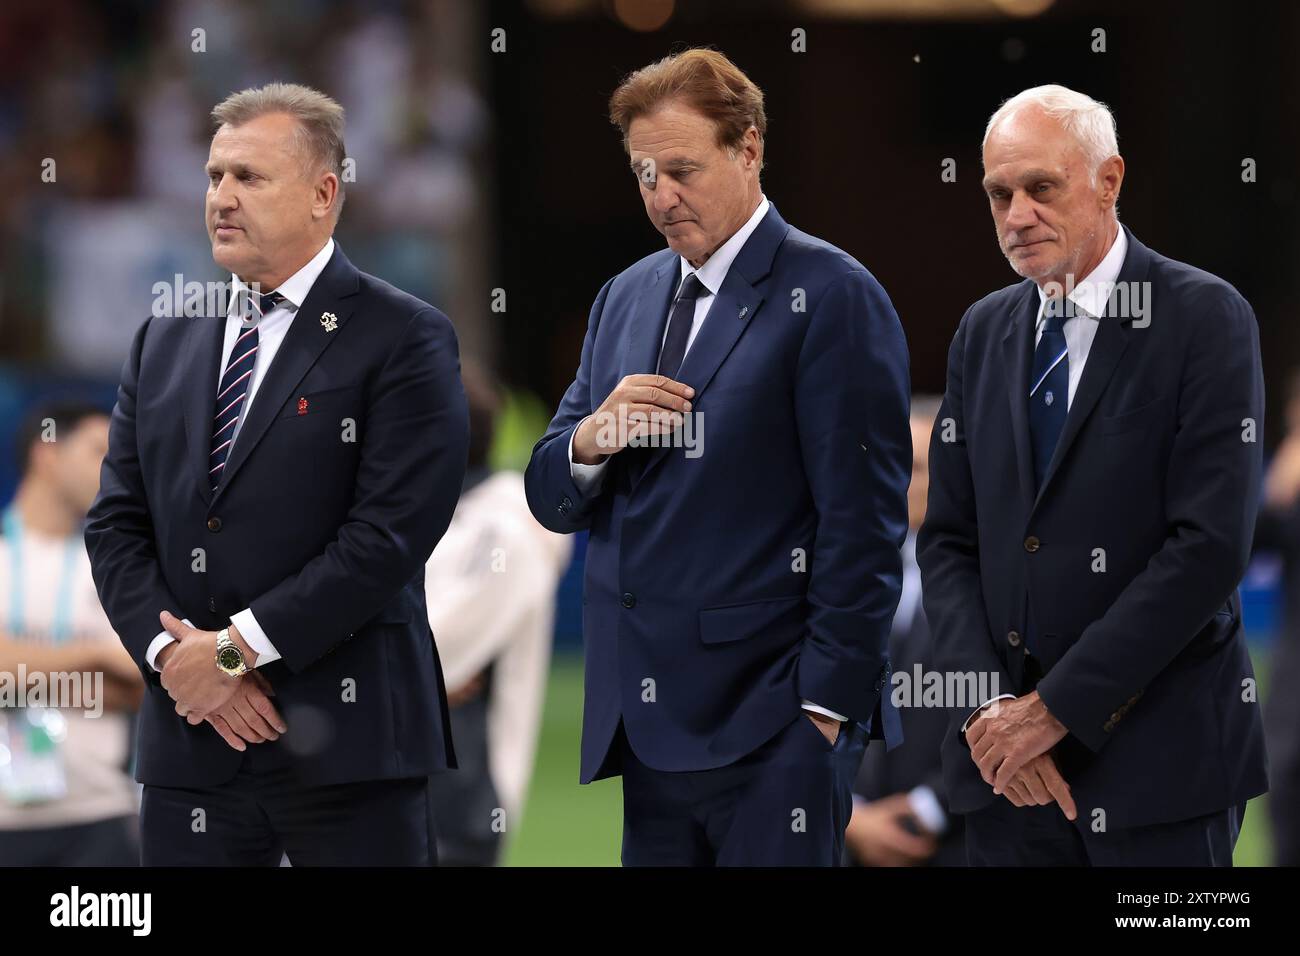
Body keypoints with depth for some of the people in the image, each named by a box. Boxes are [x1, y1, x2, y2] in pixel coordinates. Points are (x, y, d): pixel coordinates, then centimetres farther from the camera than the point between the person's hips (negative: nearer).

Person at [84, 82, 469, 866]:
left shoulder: (404, 339, -3)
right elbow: (117, 522, 11)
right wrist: (175, 654, -7)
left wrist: (237, 648, -14)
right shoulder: (167, 341, 15)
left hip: (346, 742, -5)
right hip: (188, 740, 5)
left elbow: (391, 533, -13)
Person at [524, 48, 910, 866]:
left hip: (771, 729, -6)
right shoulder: (626, 299, 15)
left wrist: (827, 703, -14)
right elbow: (551, 500, 16)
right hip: (652, 727, 6)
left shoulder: (830, 297, -6)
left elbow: (862, 521, -10)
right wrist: (591, 439, -7)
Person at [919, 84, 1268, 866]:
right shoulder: (985, 331, 12)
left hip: (1157, 763, -5)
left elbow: (1212, 544, -14)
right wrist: (987, 706, -6)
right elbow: (949, 540, 11)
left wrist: (1057, 707, -14)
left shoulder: (1205, 318, -6)